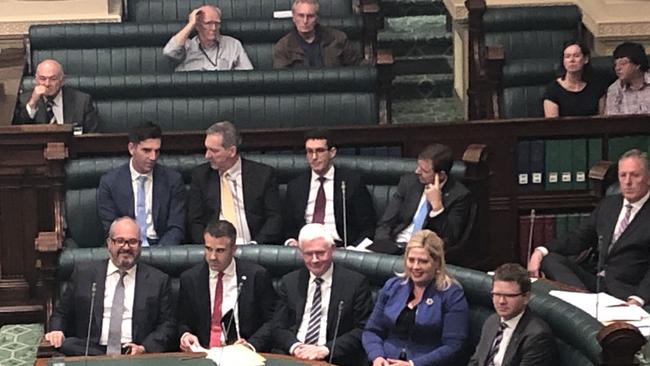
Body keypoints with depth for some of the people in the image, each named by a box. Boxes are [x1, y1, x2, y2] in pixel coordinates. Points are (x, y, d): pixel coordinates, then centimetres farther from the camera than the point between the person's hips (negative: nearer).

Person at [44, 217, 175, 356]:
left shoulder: (158, 280, 11)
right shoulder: (83, 273, 14)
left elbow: (167, 324, 6)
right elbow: (61, 313, 19)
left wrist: (145, 348, -12)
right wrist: (56, 331, -4)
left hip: (135, 354, -1)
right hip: (88, 353, 1)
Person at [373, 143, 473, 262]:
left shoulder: (460, 195, -5)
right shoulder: (408, 182, 8)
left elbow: (449, 241, -10)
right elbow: (385, 223, 8)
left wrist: (437, 205, -17)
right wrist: (383, 248, -11)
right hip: (394, 247, 4)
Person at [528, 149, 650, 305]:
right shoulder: (608, 204, 18)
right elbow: (577, 239, 18)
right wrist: (541, 251, -1)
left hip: (625, 292, -8)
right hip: (593, 279, 8)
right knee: (549, 259, -15)